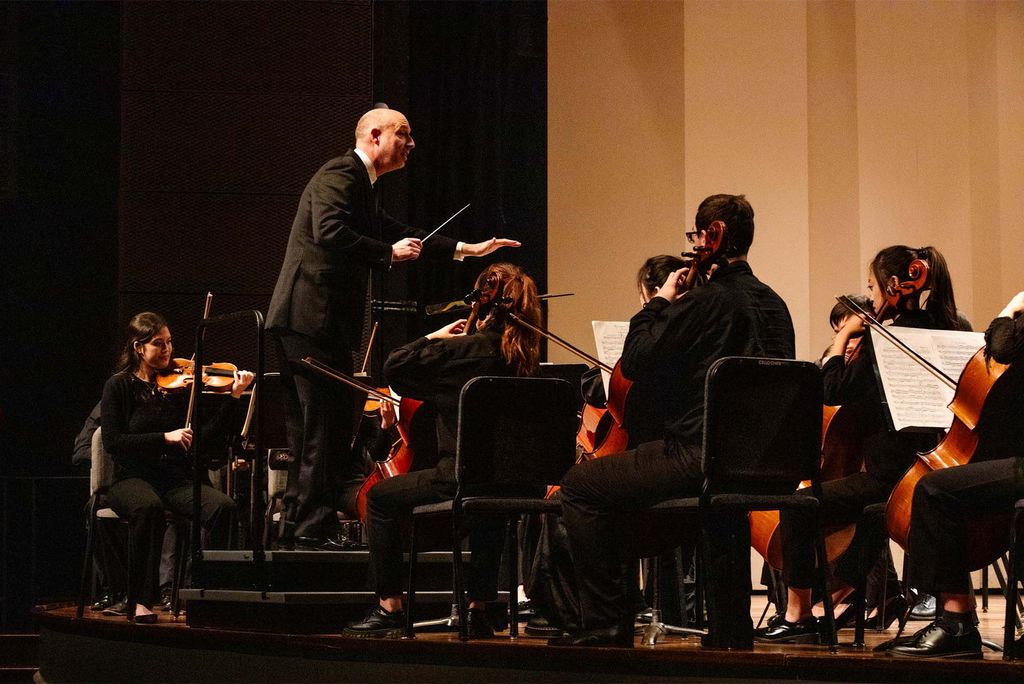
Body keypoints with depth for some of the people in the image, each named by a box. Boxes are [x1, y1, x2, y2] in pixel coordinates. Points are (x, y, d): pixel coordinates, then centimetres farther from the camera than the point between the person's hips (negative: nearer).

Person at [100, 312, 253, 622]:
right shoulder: (119, 386, 3)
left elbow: (205, 434, 1)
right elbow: (113, 442, -8)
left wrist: (234, 397, -9)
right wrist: (166, 437, -15)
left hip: (177, 479, 3)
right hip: (133, 479, -3)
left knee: (223, 506, -28)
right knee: (149, 507, -39)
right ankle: (143, 600, -28)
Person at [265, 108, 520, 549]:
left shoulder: (361, 184, 22)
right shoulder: (339, 175, -10)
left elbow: (391, 232, 32)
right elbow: (330, 232, -26)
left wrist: (463, 249, 30)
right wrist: (389, 253, -17)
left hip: (308, 320, 11)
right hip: (313, 316, -11)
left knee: (312, 426, 13)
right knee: (327, 424, -8)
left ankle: (297, 523, 19)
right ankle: (314, 526, -5)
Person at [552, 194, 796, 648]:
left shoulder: (704, 302, -14)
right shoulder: (773, 304, 10)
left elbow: (634, 363, -10)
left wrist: (659, 303, 4)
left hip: (697, 453, -9)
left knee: (580, 486, 0)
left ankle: (607, 622, -1)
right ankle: (731, 630, 47)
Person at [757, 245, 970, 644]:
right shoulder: (936, 330, 10)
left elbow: (833, 391, -16)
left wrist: (843, 337, -5)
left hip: (888, 475, -10)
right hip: (919, 469, 10)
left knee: (797, 507, -5)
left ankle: (798, 615, 0)